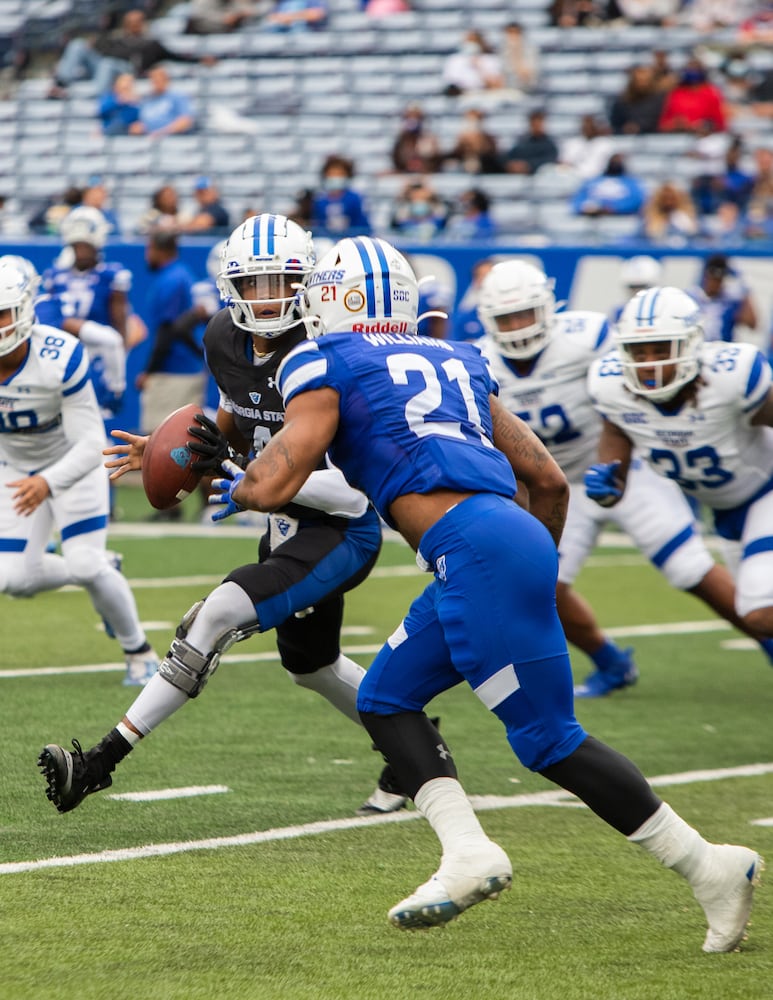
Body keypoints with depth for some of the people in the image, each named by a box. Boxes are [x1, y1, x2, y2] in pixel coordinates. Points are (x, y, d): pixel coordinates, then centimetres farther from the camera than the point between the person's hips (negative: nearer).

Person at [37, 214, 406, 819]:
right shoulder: (225, 340, -2)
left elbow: (355, 485, -28)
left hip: (343, 529, -9)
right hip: (289, 523, 9)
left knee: (220, 614, -23)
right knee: (310, 666, 25)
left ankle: (107, 757, -21)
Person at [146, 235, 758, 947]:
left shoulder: (325, 366, 5)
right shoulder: (456, 363, 26)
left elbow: (275, 483, -2)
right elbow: (549, 479, 24)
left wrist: (234, 488, 21)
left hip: (477, 550, -8)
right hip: (516, 540, 8)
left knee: (549, 741, -5)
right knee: (386, 697, 17)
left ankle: (708, 867, -5)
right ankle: (469, 854, 2)